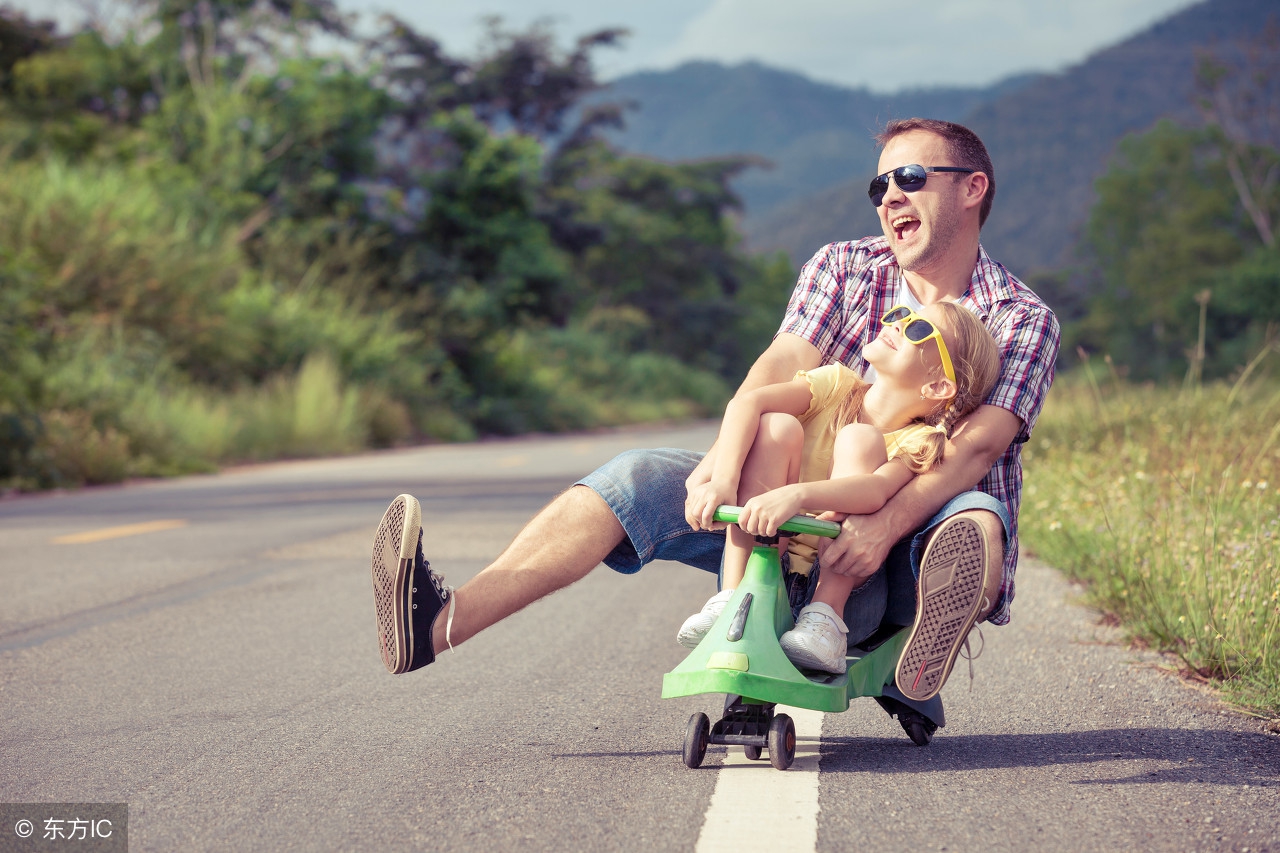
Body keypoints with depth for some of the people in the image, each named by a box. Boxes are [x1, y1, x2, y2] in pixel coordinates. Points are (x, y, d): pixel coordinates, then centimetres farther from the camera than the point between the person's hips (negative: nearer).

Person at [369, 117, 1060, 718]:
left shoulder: (1022, 321, -2)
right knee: (639, 479, -19)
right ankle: (441, 622, -32)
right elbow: (782, 366, -8)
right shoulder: (842, 270, 9)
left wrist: (885, 526, -36)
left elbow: (976, 446, -18)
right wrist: (725, 458, -29)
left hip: (915, 526, -2)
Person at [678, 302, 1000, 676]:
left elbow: (877, 490, -30)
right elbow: (748, 402, -15)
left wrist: (796, 495, -47)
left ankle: (825, 617, -30)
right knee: (778, 425, -16)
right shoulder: (838, 385, 2)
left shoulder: (916, 443, -6)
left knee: (859, 439, -19)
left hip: (839, 579, -2)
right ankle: (733, 597, -25)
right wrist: (722, 481, -32)